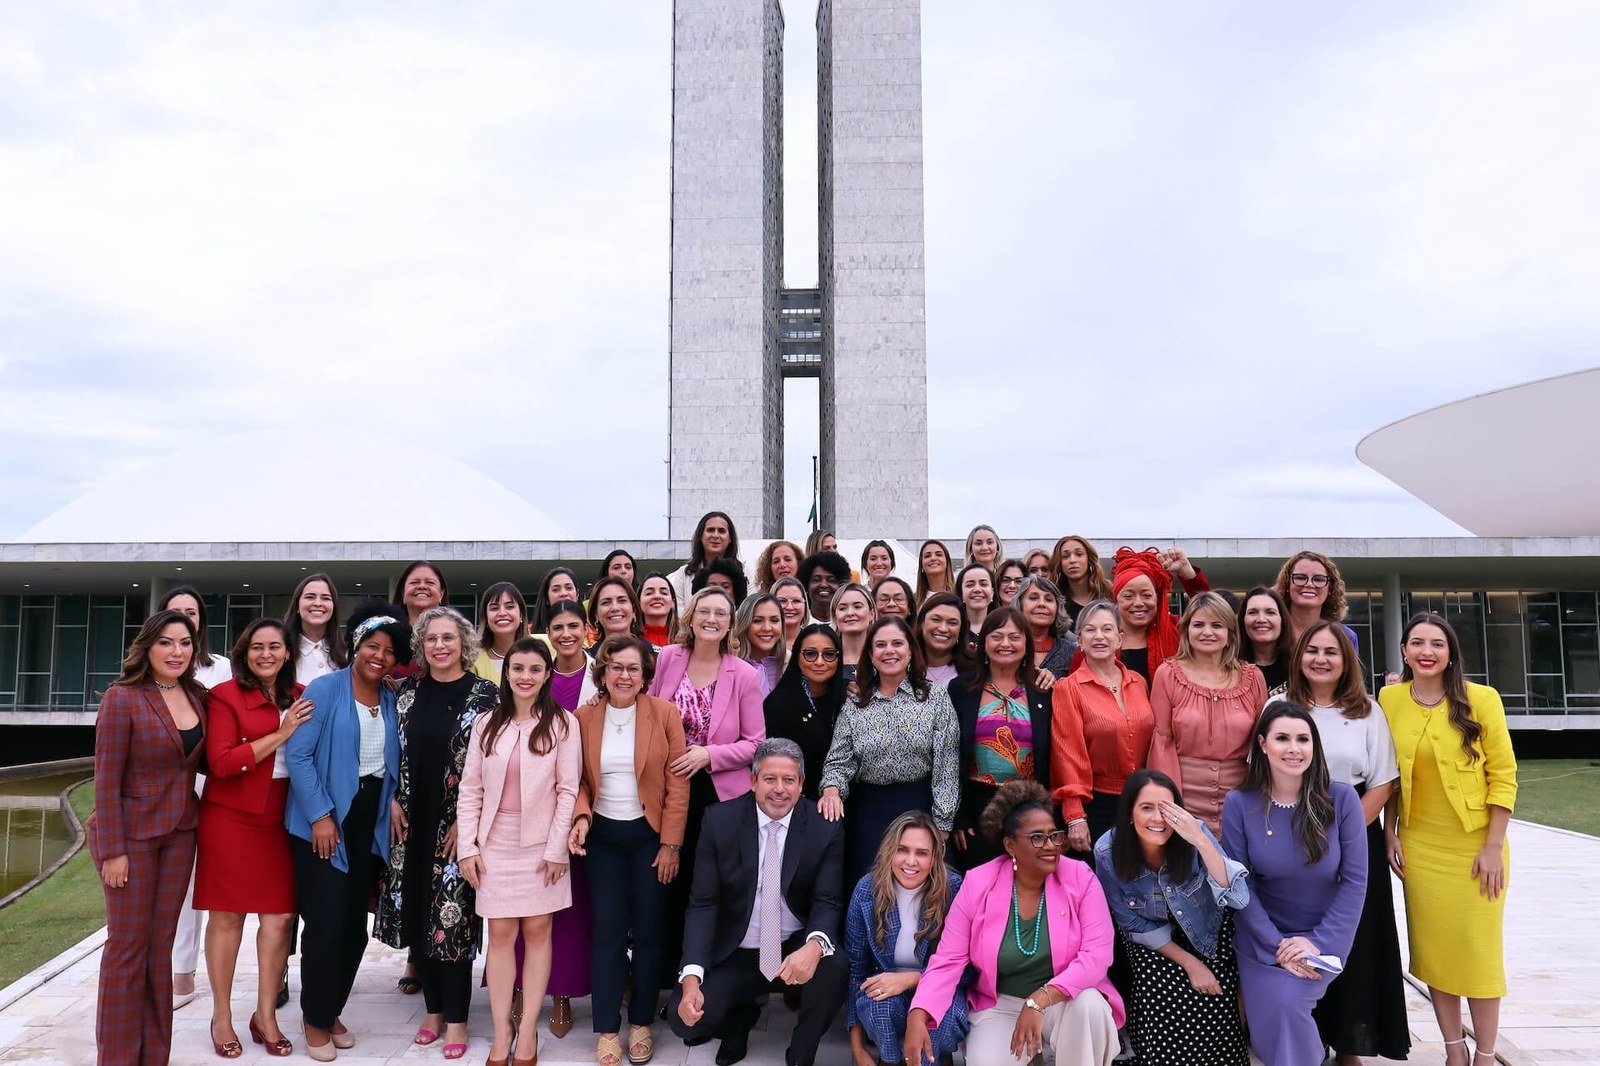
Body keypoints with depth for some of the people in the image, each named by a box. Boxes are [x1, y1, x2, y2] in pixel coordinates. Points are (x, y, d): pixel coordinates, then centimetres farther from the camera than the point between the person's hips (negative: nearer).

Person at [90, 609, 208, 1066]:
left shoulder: (197, 696, 4)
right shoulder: (122, 698, -13)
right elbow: (106, 778, -13)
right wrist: (112, 850, -15)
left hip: (181, 832, 5)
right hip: (132, 834, -5)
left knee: (161, 944, 12)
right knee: (128, 946, 4)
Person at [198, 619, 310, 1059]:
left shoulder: (300, 697, 8)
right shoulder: (226, 695, -6)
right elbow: (220, 763, -14)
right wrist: (280, 735, -19)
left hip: (281, 820, 4)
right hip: (230, 818, -4)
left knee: (280, 915, 4)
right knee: (227, 915, 6)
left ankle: (265, 1015, 18)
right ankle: (222, 1017, 20)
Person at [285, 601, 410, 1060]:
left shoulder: (392, 701, 7)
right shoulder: (324, 690, -10)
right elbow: (298, 754, -14)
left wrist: (392, 804, 0)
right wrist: (320, 815, -18)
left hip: (369, 821, 5)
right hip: (323, 820, -5)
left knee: (355, 924, 10)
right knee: (327, 921, -4)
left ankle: (332, 1011, 28)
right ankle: (315, 1019, 15)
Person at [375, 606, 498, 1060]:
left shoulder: (483, 694, -7)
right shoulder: (409, 692, 6)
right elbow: (393, 753, 12)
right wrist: (394, 802, 1)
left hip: (458, 825, -4)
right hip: (413, 821, 4)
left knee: (451, 917, -1)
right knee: (419, 916, 10)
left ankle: (455, 1018, 13)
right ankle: (433, 1009, 26)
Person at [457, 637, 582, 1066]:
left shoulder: (563, 723, -4)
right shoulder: (486, 723, 4)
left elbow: (568, 790, -5)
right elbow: (470, 789, 4)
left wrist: (557, 847, -9)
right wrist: (467, 847, -2)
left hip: (541, 844, -2)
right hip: (495, 843, 2)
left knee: (537, 931, 4)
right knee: (500, 934, 4)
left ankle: (527, 1030, 15)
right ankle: (501, 1031, 14)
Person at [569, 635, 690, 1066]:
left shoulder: (665, 714, -8)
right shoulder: (584, 717, -1)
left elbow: (677, 785, -7)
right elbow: (579, 779, 3)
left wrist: (671, 843, -9)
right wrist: (582, 816, -16)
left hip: (650, 834, -1)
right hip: (603, 835, 1)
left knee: (649, 930, 6)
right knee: (608, 930, 3)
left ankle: (641, 1022, 22)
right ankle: (607, 1029, 15)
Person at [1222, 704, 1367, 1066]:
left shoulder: (1341, 798, -11)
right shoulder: (1239, 804, -10)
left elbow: (1354, 880, -10)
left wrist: (1319, 942, -16)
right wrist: (1278, 946, -15)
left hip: (1324, 938, -1)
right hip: (1263, 938, 1)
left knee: (1288, 1004, -23)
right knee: (1272, 1025, -13)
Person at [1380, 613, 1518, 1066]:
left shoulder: (1481, 698, -8)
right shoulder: (1390, 699, 0)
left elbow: (1503, 775, -7)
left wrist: (1494, 846, -10)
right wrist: (1391, 835, 4)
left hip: (1475, 845, -2)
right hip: (1419, 845, 3)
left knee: (1478, 949, 4)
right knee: (1433, 946, 9)